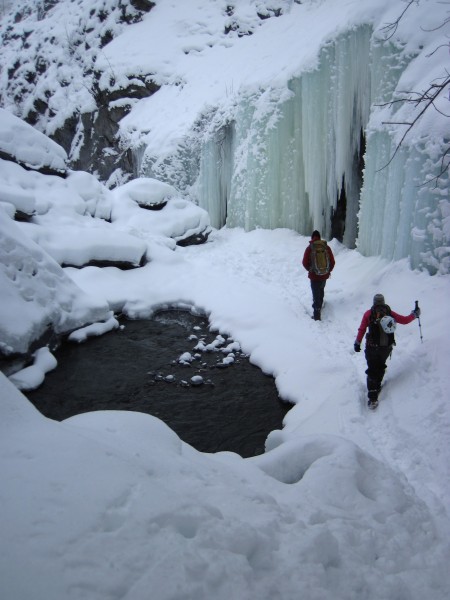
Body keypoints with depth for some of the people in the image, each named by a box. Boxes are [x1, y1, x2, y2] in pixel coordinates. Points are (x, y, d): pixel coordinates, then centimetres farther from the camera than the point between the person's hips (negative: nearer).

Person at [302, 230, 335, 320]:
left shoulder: (309, 248, -11)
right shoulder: (326, 247, -4)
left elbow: (305, 263, -7)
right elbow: (332, 262, 0)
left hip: (314, 276, -3)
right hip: (324, 275, 3)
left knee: (316, 294, 4)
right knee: (321, 290, 27)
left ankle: (317, 315, 1)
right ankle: (320, 305, 47)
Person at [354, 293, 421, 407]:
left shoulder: (368, 313, 0)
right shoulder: (389, 312, 5)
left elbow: (362, 329, -5)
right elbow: (405, 320, 11)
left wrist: (357, 343, 1)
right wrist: (414, 314, 28)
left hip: (372, 347, -2)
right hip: (386, 347, 2)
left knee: (372, 371, 0)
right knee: (380, 367, 25)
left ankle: (372, 397, -10)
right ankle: (377, 387, 30)